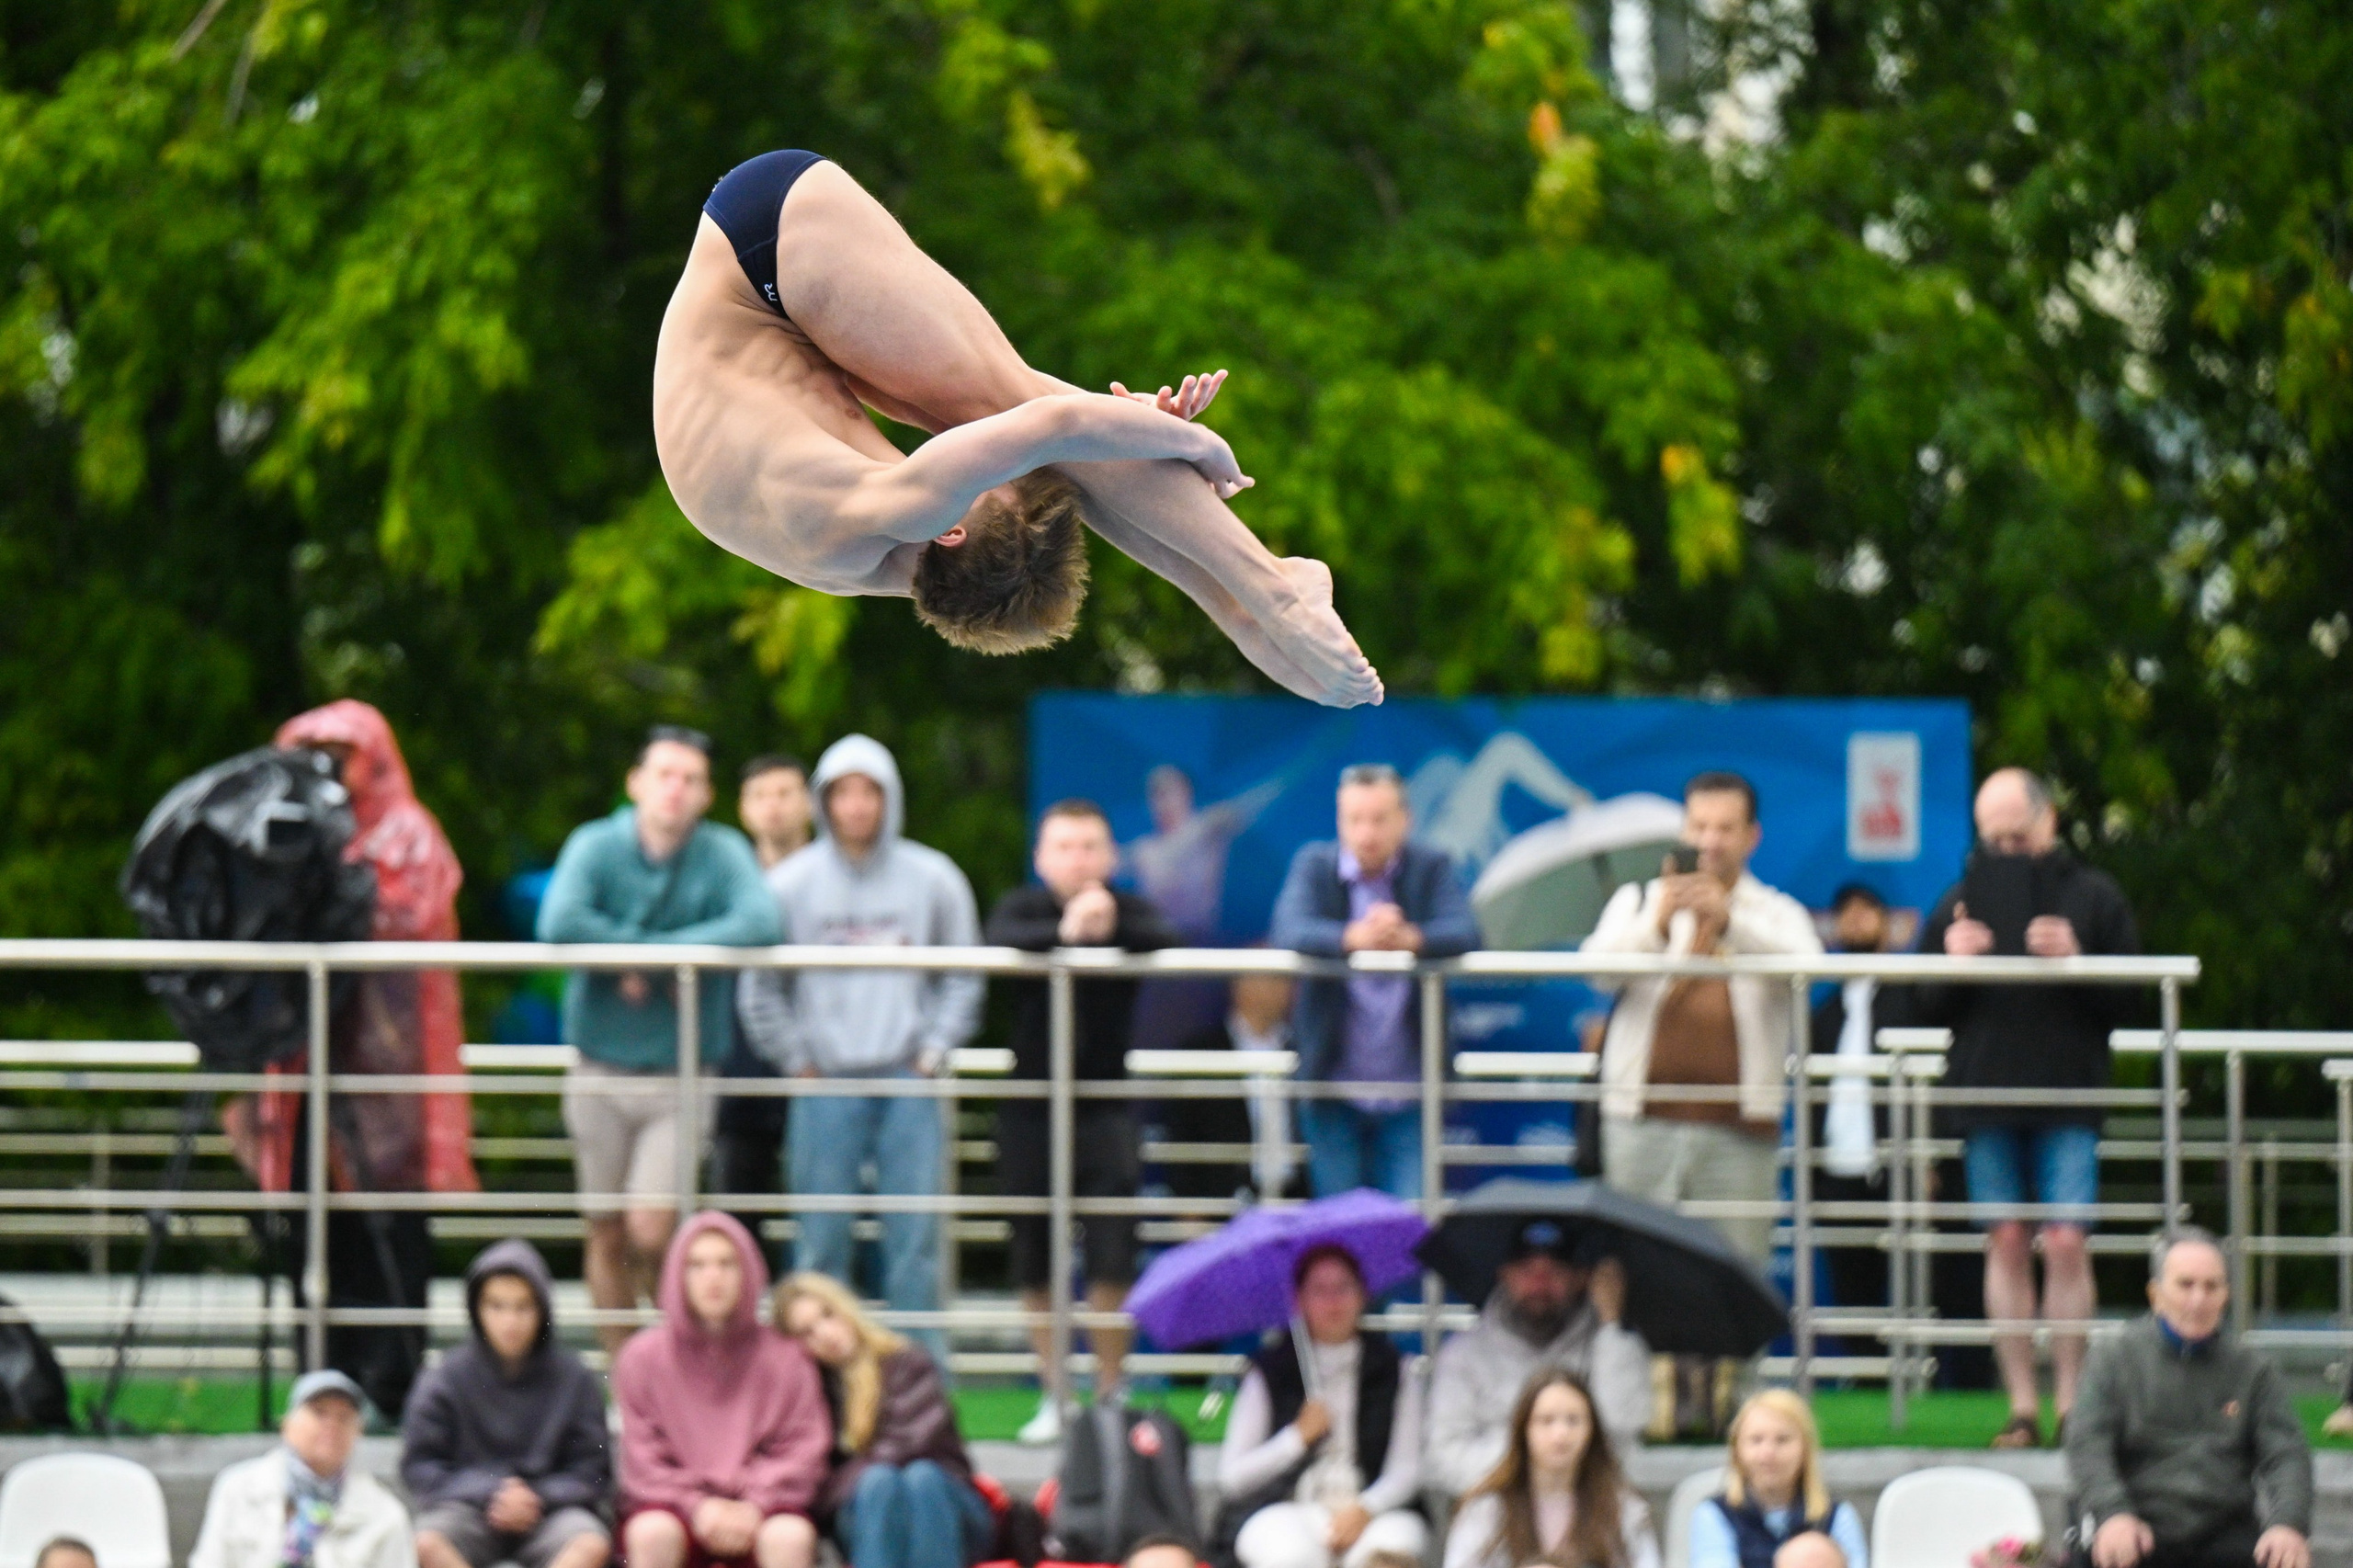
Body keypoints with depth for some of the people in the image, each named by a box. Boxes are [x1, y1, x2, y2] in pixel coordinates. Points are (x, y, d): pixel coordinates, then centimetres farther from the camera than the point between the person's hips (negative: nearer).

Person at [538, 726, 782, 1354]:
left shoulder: (723, 854, -6)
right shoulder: (595, 847, -6)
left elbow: (759, 925, -25)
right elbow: (560, 924, -24)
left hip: (680, 1074, -2)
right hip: (600, 1069, 2)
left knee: (649, 1233, -13)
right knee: (607, 1236, 8)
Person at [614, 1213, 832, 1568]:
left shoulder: (784, 1358, 5)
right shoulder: (642, 1357, 5)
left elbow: (804, 1450, 1)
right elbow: (642, 1459, 1)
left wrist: (752, 1505, -15)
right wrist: (698, 1506, -14)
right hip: (674, 1503, 0)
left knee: (789, 1536, -33)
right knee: (651, 1532, -34)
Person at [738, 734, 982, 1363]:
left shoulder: (933, 880, 5)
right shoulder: (791, 884, 2)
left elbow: (962, 979, 12)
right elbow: (762, 987, 7)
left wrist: (935, 1050, 2)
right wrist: (797, 1059, 1)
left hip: (909, 1082, 0)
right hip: (825, 1085, 0)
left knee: (915, 1241, -2)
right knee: (821, 1242, 0)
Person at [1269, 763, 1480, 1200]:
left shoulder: (1432, 869, 0)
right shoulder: (1314, 866, -1)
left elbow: (1465, 934, -17)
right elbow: (1288, 932, -19)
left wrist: (1409, 938, -39)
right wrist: (1353, 938, -40)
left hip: (1409, 1093, 0)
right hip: (1333, 1085, 0)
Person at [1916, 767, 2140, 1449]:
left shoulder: (2093, 896, 4)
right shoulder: (1963, 900, 11)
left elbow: (2128, 1002, -1)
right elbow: (1927, 1008, 10)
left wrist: (2075, 961, -18)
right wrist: (1953, 963, -10)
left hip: (2069, 1092, -2)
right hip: (1984, 1091, 2)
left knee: (2066, 1244, -9)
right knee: (2006, 1244, 2)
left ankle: (2071, 1402, -3)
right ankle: (2022, 1407, 5)